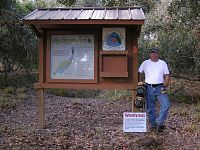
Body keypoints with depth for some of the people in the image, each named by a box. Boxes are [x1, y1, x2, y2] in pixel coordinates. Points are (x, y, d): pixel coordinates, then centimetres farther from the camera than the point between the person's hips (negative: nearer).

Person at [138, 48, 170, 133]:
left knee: (166, 105, -16)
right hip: (149, 88, 1)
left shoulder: (163, 63, 4)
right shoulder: (145, 63, 5)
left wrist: (165, 86, -7)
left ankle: (159, 123, -6)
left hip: (160, 88, 0)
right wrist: (140, 81, 4)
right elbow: (140, 73, 17)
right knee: (150, 108, 7)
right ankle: (152, 125, 21)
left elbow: (167, 76, 3)